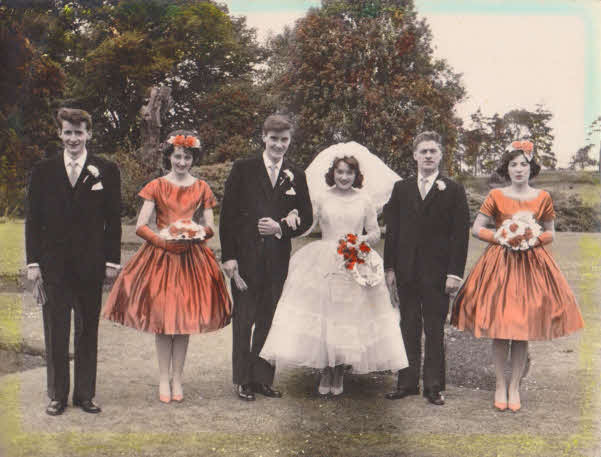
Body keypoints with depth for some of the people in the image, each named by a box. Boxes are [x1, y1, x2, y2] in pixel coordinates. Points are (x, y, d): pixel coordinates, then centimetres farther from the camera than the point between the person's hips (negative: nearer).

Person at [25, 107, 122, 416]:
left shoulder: (107, 171, 3)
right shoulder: (43, 171, 6)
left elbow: (113, 220, 3)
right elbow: (33, 220, 5)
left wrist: (112, 260, -2)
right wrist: (33, 261, -1)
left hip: (90, 263, 0)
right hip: (54, 263, 1)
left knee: (88, 332, 8)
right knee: (55, 332, 5)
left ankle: (85, 394, 19)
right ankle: (57, 396, 16)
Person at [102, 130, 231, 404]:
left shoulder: (201, 188, 9)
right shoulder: (156, 186, 4)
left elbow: (210, 227, 9)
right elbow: (140, 227, -1)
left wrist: (195, 235, -12)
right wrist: (164, 240, -15)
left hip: (191, 258, 2)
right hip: (160, 256, -1)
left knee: (185, 318, 3)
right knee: (161, 318, -2)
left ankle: (177, 379, 13)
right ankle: (163, 380, 9)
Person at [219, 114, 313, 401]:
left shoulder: (296, 176, 9)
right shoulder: (243, 170, 1)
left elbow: (306, 218, 11)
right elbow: (227, 214, -2)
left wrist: (281, 228, -9)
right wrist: (228, 256, -9)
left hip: (278, 259, 2)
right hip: (246, 256, -2)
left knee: (270, 320, 8)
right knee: (244, 319, 3)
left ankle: (264, 378, 20)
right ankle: (243, 380, 15)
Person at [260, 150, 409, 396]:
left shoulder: (365, 200, 7)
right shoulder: (321, 198, 5)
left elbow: (376, 232, 10)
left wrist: (365, 238, -9)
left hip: (356, 263, 0)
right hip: (324, 263, 0)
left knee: (348, 316, 1)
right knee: (323, 316, -2)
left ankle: (339, 372, 16)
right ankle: (325, 372, 13)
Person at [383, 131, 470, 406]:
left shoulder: (453, 191, 3)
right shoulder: (401, 189, 10)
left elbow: (461, 234, -2)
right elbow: (392, 230, 9)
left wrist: (455, 273, -9)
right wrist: (390, 268, 2)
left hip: (437, 273, -2)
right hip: (407, 272, 3)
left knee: (435, 330, 3)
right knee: (409, 328, 9)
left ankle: (434, 386, 12)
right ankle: (407, 383, 17)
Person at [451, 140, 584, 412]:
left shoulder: (543, 198, 5)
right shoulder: (496, 196, 2)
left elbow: (550, 233, 12)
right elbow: (477, 229, 3)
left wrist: (535, 240, -8)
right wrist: (500, 237, -12)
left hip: (532, 265, 1)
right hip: (499, 264, -1)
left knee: (524, 330, 3)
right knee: (499, 329, -1)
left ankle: (514, 387, 15)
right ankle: (500, 386, 12)